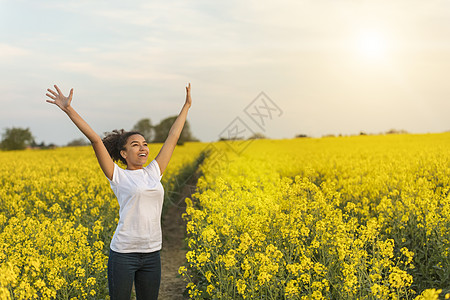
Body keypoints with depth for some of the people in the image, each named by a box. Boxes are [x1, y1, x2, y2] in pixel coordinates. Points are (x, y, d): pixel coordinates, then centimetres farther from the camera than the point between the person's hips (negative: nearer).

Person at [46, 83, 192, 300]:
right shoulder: (118, 177, -3)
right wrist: (69, 109, -15)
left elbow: (173, 137, 16)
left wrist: (186, 106, 23)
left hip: (152, 254, 5)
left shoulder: (153, 173, 9)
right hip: (124, 253, -5)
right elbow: (95, 140, -10)